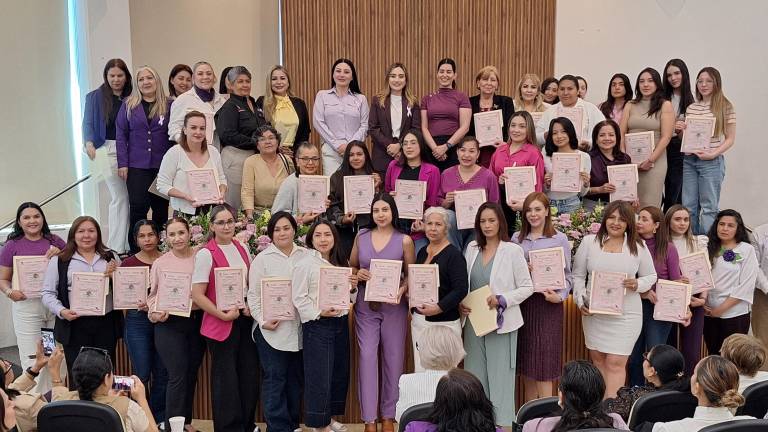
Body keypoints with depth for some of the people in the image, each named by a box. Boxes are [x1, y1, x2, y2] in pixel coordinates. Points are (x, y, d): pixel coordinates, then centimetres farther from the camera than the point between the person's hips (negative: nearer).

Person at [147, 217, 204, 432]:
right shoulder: (160, 263, -1)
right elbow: (152, 295, 4)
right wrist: (156, 312, -13)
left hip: (197, 321, 2)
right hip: (169, 324, -2)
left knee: (191, 374, 13)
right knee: (178, 376, -6)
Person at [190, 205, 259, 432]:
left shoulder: (242, 249, 7)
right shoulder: (206, 254, -10)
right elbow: (197, 294, -11)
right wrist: (223, 315, -15)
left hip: (246, 320, 5)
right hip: (220, 325, -5)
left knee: (249, 374, 10)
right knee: (226, 379, 3)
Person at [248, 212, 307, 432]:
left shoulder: (305, 255, 7)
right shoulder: (262, 259, -2)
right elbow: (254, 294, -2)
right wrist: (262, 320, -11)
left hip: (299, 328, 4)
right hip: (272, 328, -3)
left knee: (295, 378, 13)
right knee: (274, 379, 1)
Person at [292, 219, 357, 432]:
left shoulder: (340, 263, 12)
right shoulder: (305, 263, -9)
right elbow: (299, 298, -14)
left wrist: (352, 287, -1)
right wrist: (319, 313, -22)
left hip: (341, 322, 7)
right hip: (317, 325, -7)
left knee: (339, 372, 14)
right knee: (319, 374, -1)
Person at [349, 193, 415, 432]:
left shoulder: (404, 241, 0)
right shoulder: (361, 237, 6)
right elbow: (350, 267, 14)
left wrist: (401, 289, -18)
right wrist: (358, 274, -8)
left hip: (394, 306, -1)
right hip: (366, 305, 1)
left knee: (393, 359, 6)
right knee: (367, 358, -4)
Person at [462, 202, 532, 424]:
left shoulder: (512, 250, -7)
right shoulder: (472, 248, 7)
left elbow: (527, 287, -5)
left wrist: (502, 300, -17)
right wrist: (461, 303, -4)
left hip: (501, 321, -4)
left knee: (500, 375, 0)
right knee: (475, 375, 11)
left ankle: (502, 421, 11)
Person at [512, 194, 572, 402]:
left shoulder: (559, 239, 1)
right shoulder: (517, 238, 9)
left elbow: (567, 275, 1)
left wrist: (560, 296, -15)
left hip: (548, 302, -3)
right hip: (523, 301, 3)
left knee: (544, 358, -4)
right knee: (526, 357, 9)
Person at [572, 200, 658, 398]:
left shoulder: (638, 246, 1)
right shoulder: (589, 242, 1)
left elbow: (650, 276, 10)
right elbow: (578, 275, 6)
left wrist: (638, 284, -11)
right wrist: (580, 300, -6)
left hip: (626, 314, -1)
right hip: (593, 312, 2)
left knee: (616, 363, -3)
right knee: (597, 359, 11)